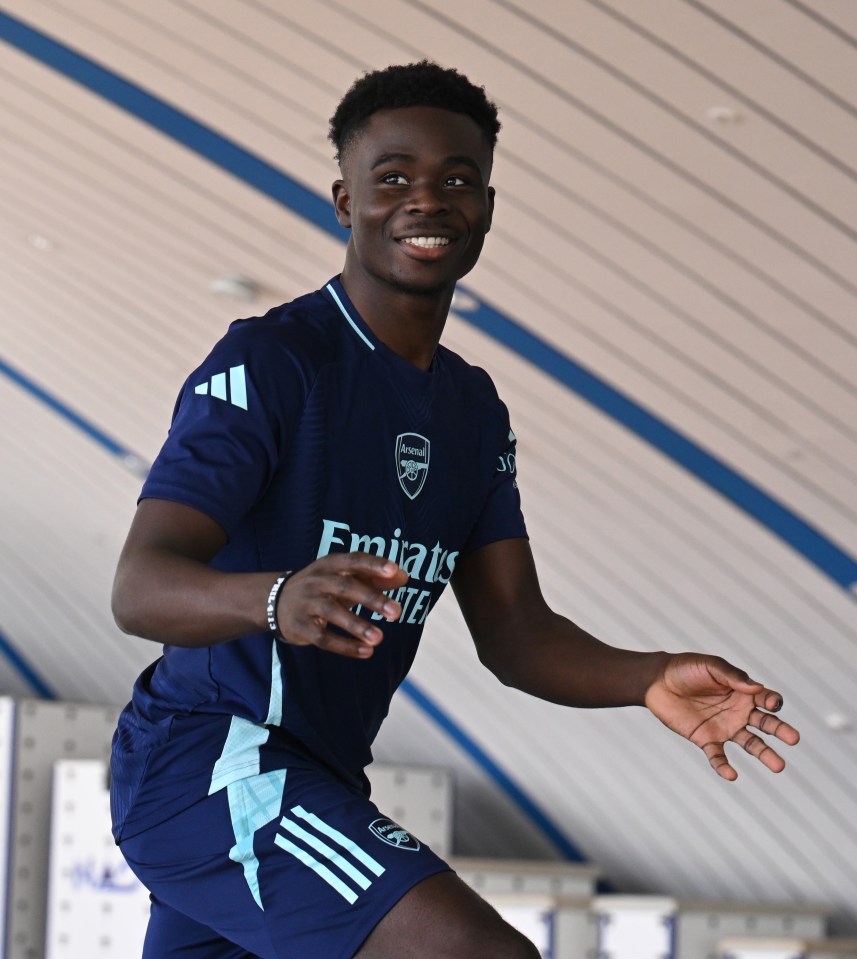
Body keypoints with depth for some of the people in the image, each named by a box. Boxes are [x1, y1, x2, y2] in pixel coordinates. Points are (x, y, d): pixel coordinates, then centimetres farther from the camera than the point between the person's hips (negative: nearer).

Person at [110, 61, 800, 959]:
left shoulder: (473, 408, 14)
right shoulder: (268, 361, -12)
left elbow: (511, 629, 8)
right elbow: (138, 586, -21)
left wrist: (650, 679, -12)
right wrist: (275, 599, -43)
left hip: (317, 778, 9)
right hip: (208, 759, -9)